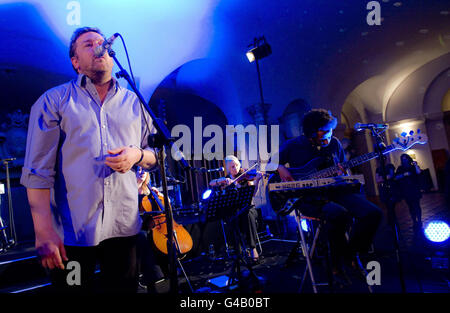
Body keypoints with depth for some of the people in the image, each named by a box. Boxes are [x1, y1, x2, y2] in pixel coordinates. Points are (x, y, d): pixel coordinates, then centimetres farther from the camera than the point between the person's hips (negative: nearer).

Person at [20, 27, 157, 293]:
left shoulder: (134, 102, 11)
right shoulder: (54, 101, 2)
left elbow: (157, 155, 15)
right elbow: (38, 171, -4)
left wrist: (137, 155, -8)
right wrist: (44, 231, -12)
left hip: (124, 227, 3)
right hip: (71, 231, -2)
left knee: (125, 288, 14)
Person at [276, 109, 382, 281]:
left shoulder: (334, 143, 10)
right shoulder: (293, 145, -2)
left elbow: (342, 168, 21)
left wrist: (343, 173, -4)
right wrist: (280, 169, -12)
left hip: (333, 191, 6)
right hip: (307, 196, -5)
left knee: (373, 213, -15)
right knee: (339, 214, -36)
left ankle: (351, 253, 10)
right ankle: (337, 263, -9)